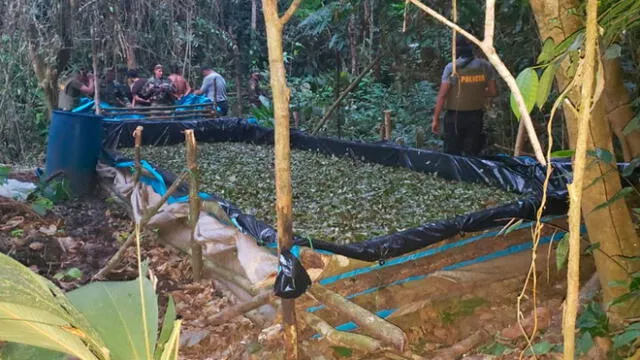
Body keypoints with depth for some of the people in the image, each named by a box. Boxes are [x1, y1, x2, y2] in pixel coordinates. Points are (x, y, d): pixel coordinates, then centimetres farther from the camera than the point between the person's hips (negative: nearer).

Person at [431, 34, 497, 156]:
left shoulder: (452, 68, -12)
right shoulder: (485, 66, -1)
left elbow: (442, 95, -13)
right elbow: (493, 92, 6)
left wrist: (436, 119, -7)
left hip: (455, 116, -3)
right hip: (476, 116, 4)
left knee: (452, 153, 3)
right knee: (472, 153, 11)